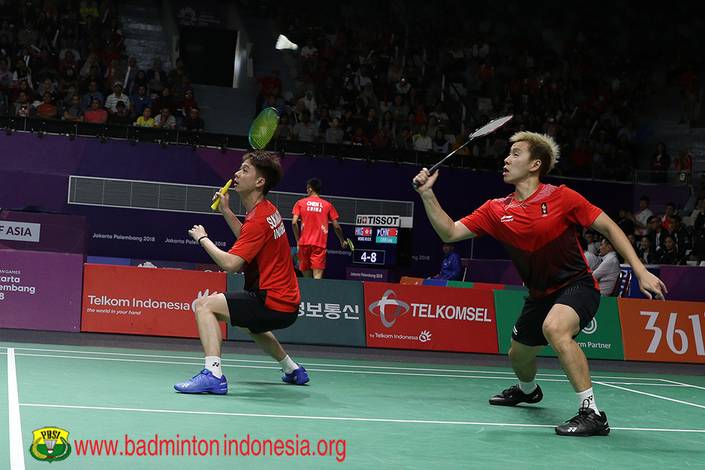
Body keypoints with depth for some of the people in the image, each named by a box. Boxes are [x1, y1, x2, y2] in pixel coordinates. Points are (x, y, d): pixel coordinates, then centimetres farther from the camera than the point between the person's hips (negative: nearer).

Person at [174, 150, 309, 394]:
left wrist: (203, 238, -10)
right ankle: (293, 370, 50)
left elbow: (230, 263, -25)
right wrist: (226, 211, 20)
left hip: (273, 304, -10)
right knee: (254, 325, 41)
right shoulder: (268, 210, 11)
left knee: (204, 305, -17)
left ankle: (213, 374, -27)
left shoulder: (259, 218, -19)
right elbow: (247, 240, 29)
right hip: (287, 303, 11)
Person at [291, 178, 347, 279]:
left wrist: (298, 240, 7)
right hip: (320, 244, -1)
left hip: (304, 243, 1)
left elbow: (294, 222, -3)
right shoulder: (328, 205, 6)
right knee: (317, 277, -8)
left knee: (307, 277, 13)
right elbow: (336, 226, 5)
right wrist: (342, 241, 20)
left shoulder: (300, 203, 6)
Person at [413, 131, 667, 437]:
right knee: (518, 356, 20)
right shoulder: (496, 210, -2)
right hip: (540, 294, 6)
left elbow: (608, 227, -9)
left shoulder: (560, 197, -15)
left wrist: (641, 271, -16)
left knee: (553, 327, -36)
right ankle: (528, 390, 59)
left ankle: (592, 413, -30)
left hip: (576, 285, -6)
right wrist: (427, 194, -15)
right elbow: (449, 232, -4)